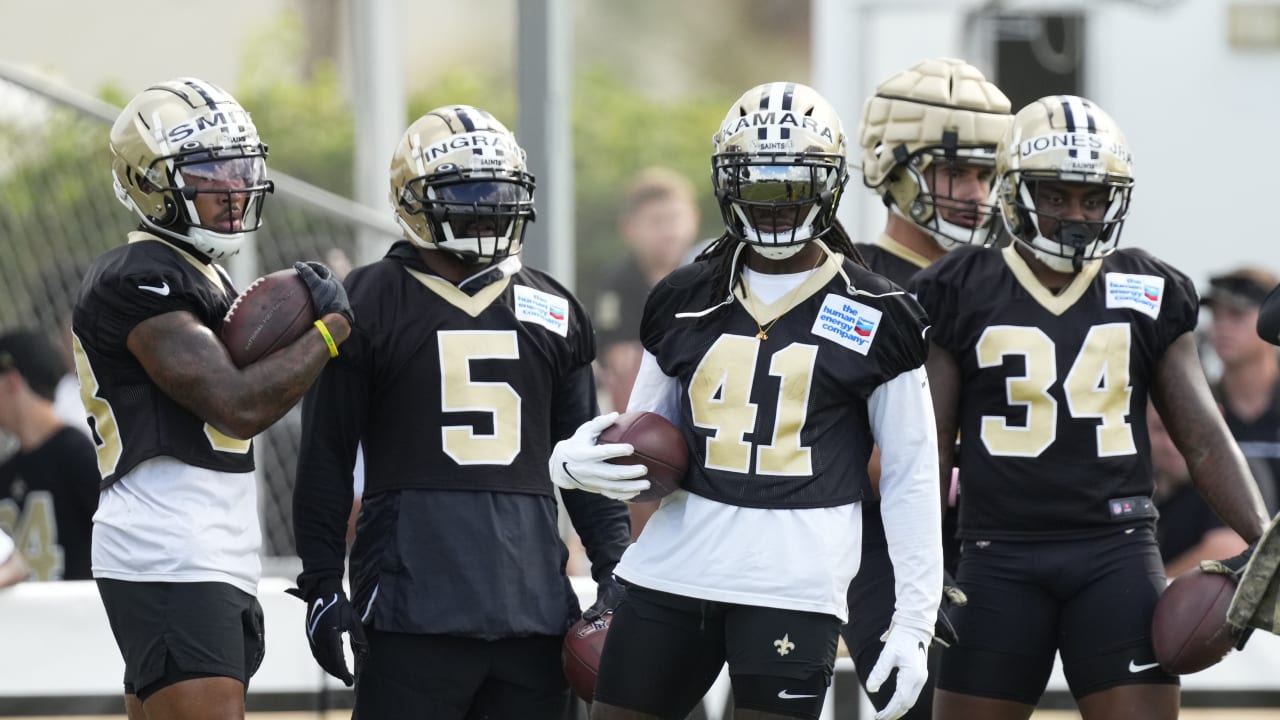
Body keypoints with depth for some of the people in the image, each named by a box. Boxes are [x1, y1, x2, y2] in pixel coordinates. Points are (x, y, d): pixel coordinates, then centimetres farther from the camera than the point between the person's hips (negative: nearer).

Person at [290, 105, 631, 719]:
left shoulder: (553, 311, 15)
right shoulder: (368, 304, 1)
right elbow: (326, 460, 2)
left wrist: (615, 570, 10)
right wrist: (321, 586, -2)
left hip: (532, 595, 5)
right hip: (415, 603, -4)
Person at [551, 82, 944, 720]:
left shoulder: (875, 319, 1)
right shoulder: (684, 303, 11)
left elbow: (911, 477, 2)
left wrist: (914, 621, -3)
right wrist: (577, 462, -4)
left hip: (794, 588, -4)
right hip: (674, 567, 4)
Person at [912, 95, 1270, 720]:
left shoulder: (1151, 296, 8)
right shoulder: (962, 295, 3)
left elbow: (1204, 440, 8)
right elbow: (928, 447, 4)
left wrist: (1263, 543, -3)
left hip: (1117, 552, 1)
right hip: (1000, 556, -1)